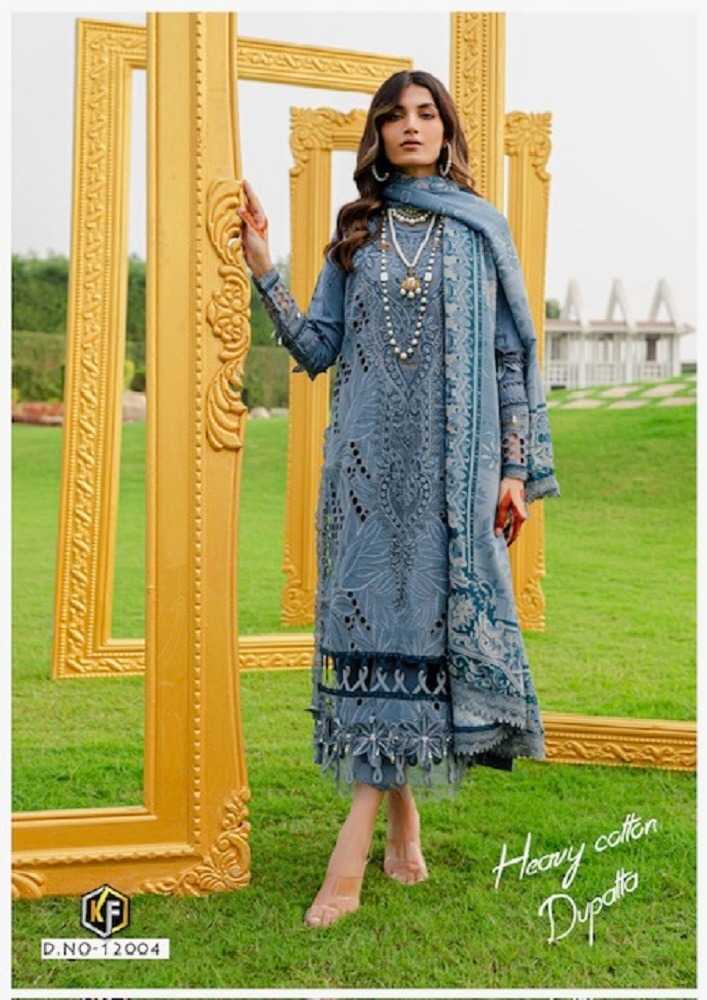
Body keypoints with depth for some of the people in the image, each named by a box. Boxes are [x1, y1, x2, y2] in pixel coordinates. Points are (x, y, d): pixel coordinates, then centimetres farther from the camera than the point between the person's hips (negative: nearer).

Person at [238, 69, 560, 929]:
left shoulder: (482, 229, 8)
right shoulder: (355, 232, 13)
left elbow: (512, 355, 5)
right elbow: (318, 349, 7)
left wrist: (517, 468, -2)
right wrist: (264, 269, -2)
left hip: (454, 460, -2)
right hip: (369, 456, 2)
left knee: (430, 614, -6)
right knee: (376, 613, -1)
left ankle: (352, 853, -5)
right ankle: (401, 822, 12)